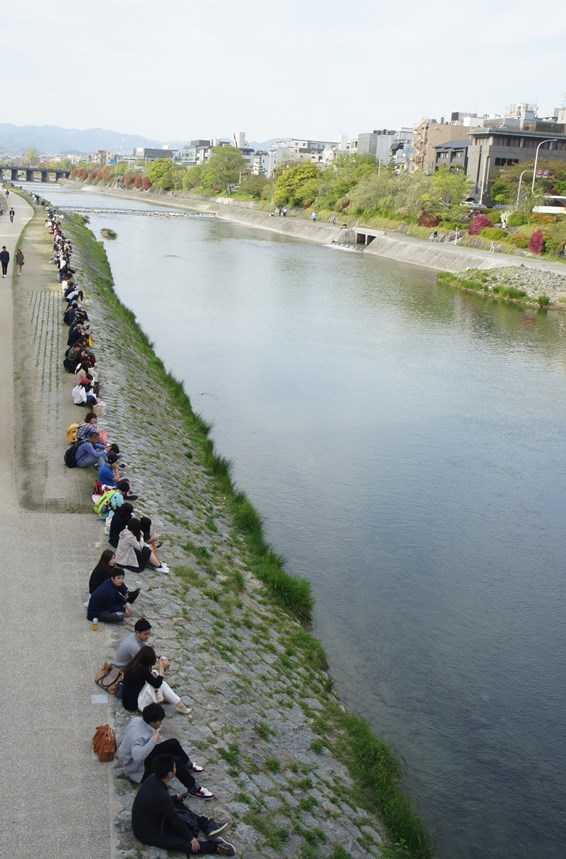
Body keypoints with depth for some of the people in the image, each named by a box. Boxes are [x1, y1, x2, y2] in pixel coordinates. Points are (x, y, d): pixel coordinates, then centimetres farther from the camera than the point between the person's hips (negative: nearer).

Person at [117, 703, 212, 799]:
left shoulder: (138, 720, -9)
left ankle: (189, 766, 31)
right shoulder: (138, 736, -36)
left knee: (174, 743, 7)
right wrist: (154, 740, -40)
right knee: (176, 761, -20)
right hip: (139, 771, -10)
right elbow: (138, 756, -53)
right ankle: (194, 789, -7)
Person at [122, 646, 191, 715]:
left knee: (154, 673, 9)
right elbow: (157, 684, -16)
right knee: (162, 685, -9)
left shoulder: (134, 664, -3)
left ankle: (169, 698, 15)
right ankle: (180, 706, 3)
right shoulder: (141, 670, -27)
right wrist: (162, 667, -8)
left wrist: (159, 666, 13)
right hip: (134, 704, -9)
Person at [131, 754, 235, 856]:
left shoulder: (153, 778, -11)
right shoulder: (161, 795, -35)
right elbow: (175, 820, -21)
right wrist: (190, 838, -9)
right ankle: (215, 846, 1)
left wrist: (175, 798, 10)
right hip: (148, 833, -9)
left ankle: (207, 824, 19)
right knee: (188, 843, -15)